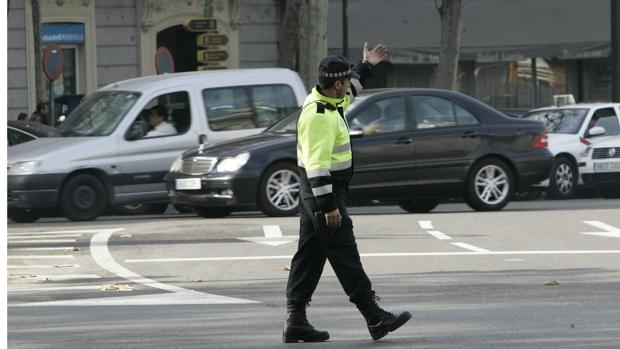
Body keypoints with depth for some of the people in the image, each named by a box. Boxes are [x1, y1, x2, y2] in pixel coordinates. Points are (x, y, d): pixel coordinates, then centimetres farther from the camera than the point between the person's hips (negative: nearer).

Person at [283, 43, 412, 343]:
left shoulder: (327, 100, 8)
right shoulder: (320, 116, -23)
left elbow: (347, 92, 35)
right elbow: (317, 163, -26)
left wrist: (366, 66, 41)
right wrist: (328, 206, -27)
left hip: (314, 193, 11)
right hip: (323, 191, -11)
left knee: (310, 255, 10)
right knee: (344, 254, -8)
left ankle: (295, 321, 11)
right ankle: (375, 318, -7)